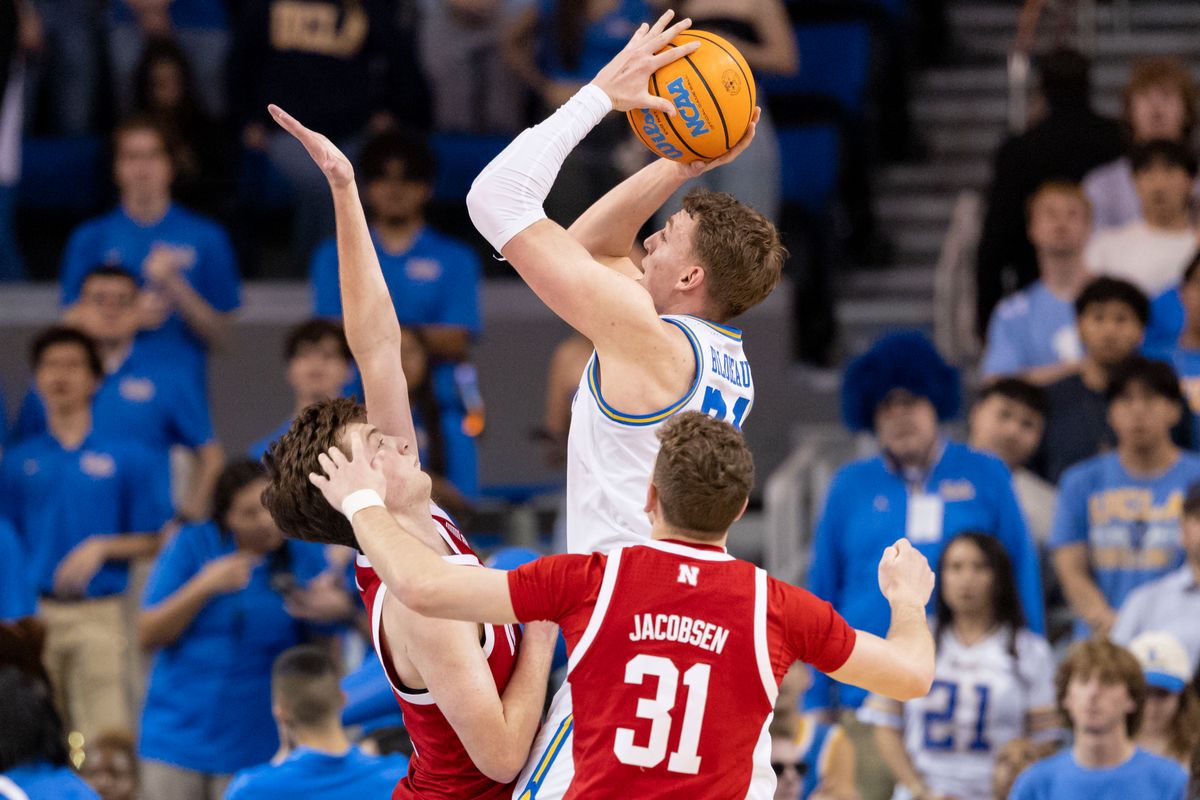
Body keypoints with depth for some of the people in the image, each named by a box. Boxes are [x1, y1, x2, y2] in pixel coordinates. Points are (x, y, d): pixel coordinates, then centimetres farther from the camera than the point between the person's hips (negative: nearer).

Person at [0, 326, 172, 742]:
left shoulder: (127, 456, 5)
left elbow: (151, 542, 5)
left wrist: (102, 548, -12)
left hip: (99, 614, -2)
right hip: (35, 613, 2)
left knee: (105, 734, -10)